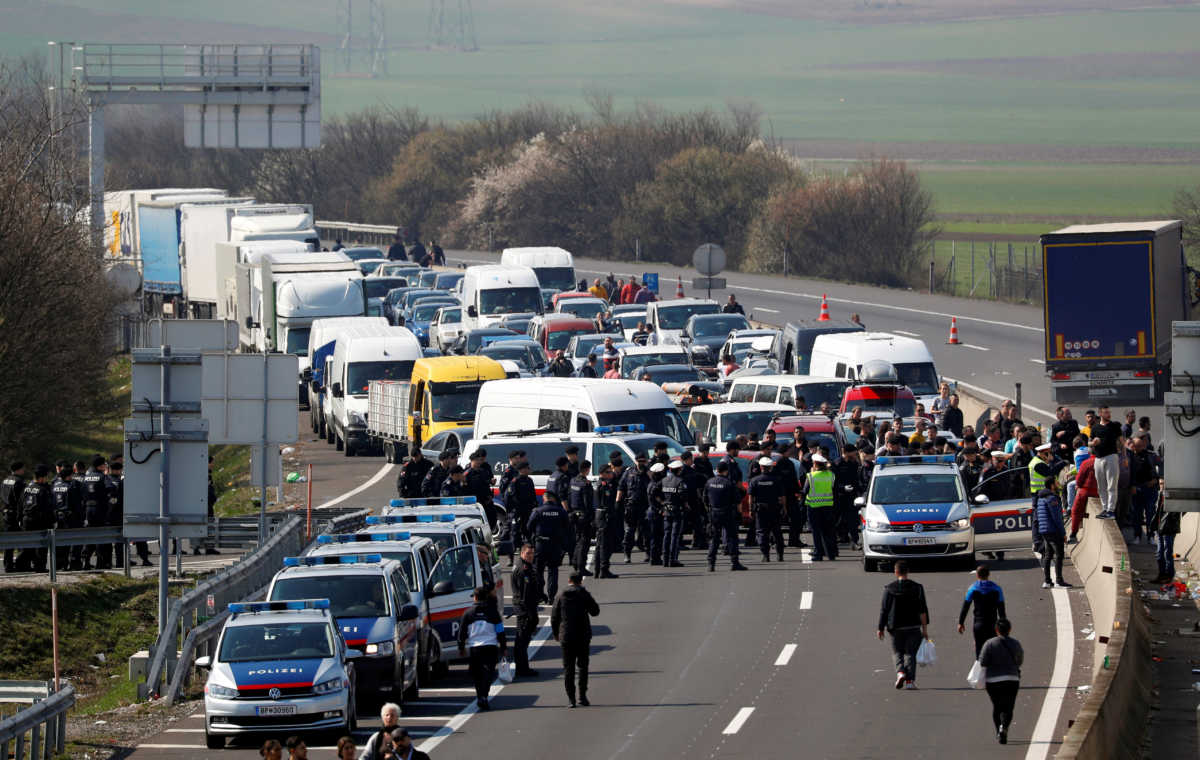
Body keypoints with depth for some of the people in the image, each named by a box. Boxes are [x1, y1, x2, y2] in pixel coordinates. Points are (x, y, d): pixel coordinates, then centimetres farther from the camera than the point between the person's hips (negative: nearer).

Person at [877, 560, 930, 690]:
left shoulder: (889, 588, -2)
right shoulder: (917, 588, -1)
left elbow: (884, 610, -1)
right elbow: (923, 610, -3)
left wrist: (881, 628, 5)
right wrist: (925, 628, -1)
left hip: (896, 627, 0)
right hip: (913, 626, 0)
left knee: (898, 653, 12)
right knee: (910, 654, 6)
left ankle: (900, 672, -14)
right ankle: (910, 680, -2)